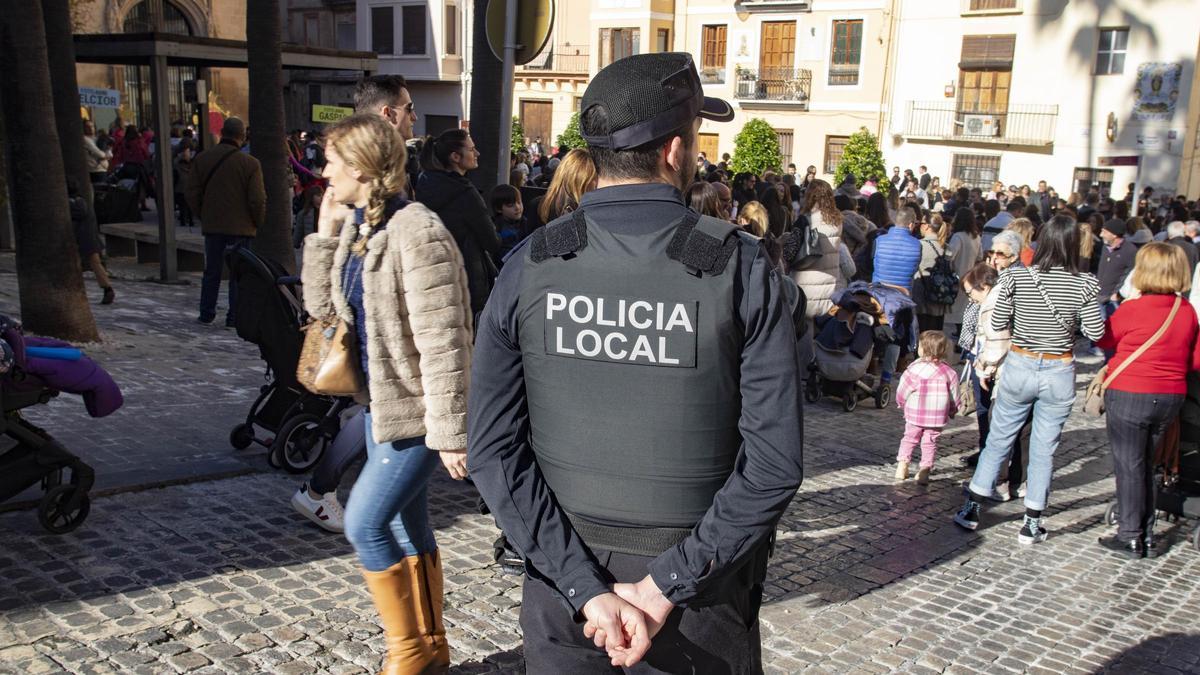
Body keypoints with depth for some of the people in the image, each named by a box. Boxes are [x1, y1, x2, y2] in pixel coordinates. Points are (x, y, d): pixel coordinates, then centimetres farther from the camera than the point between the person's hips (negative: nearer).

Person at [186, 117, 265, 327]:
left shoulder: (202, 159, 1)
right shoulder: (250, 164, -11)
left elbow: (192, 194, 4)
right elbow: (258, 200, -12)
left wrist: (203, 216, 17)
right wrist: (258, 223, 4)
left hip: (212, 225, 4)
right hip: (241, 227, -3)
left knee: (212, 272, 14)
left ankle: (206, 314, 20)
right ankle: (234, 316, 6)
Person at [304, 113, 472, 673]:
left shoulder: (416, 233, -21)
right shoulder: (358, 226, 6)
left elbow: (442, 343, -23)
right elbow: (323, 306, 11)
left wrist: (449, 432, -23)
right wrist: (325, 233, 2)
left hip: (415, 409, -9)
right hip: (380, 400, 9)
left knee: (364, 524, -7)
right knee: (407, 528, 15)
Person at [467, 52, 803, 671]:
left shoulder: (529, 266, -9)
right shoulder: (740, 268, -15)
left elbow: (492, 451, -12)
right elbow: (774, 464, -19)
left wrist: (586, 587, -12)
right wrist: (663, 589, -16)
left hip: (562, 567, 2)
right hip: (699, 578, -1)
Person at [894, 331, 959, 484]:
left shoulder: (915, 368, -13)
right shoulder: (948, 372, -3)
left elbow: (902, 391, -8)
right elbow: (954, 397, 3)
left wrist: (901, 404, 11)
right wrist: (951, 412, 20)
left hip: (914, 414, -1)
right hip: (937, 417, 1)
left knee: (909, 438, 15)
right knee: (930, 442, 11)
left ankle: (902, 466, 13)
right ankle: (925, 469, 5)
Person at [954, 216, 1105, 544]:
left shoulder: (1017, 277, -10)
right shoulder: (1084, 284, -11)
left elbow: (997, 323, -4)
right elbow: (1095, 332, -6)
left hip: (1019, 368, 0)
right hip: (1059, 373, 0)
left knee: (998, 440, 14)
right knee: (1044, 450, 10)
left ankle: (971, 508, 19)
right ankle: (1032, 523, 17)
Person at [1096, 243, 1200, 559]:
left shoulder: (1132, 309, -18)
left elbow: (1104, 339, 0)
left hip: (1130, 396, -6)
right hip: (1170, 398, 6)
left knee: (1129, 467, 5)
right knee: (1145, 465, 18)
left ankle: (1130, 537, 11)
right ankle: (1146, 536, 23)